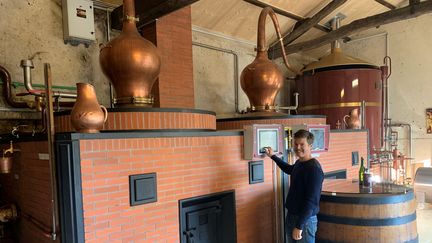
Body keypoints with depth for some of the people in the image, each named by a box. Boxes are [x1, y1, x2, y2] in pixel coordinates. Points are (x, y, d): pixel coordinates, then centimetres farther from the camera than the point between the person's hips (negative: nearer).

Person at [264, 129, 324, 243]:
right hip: (291, 216, 8)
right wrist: (273, 156, 31)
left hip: (305, 220, -8)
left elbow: (311, 201, -24)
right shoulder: (298, 163, 4)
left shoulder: (314, 169, -22)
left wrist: (299, 226, -23)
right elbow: (289, 169, 30)